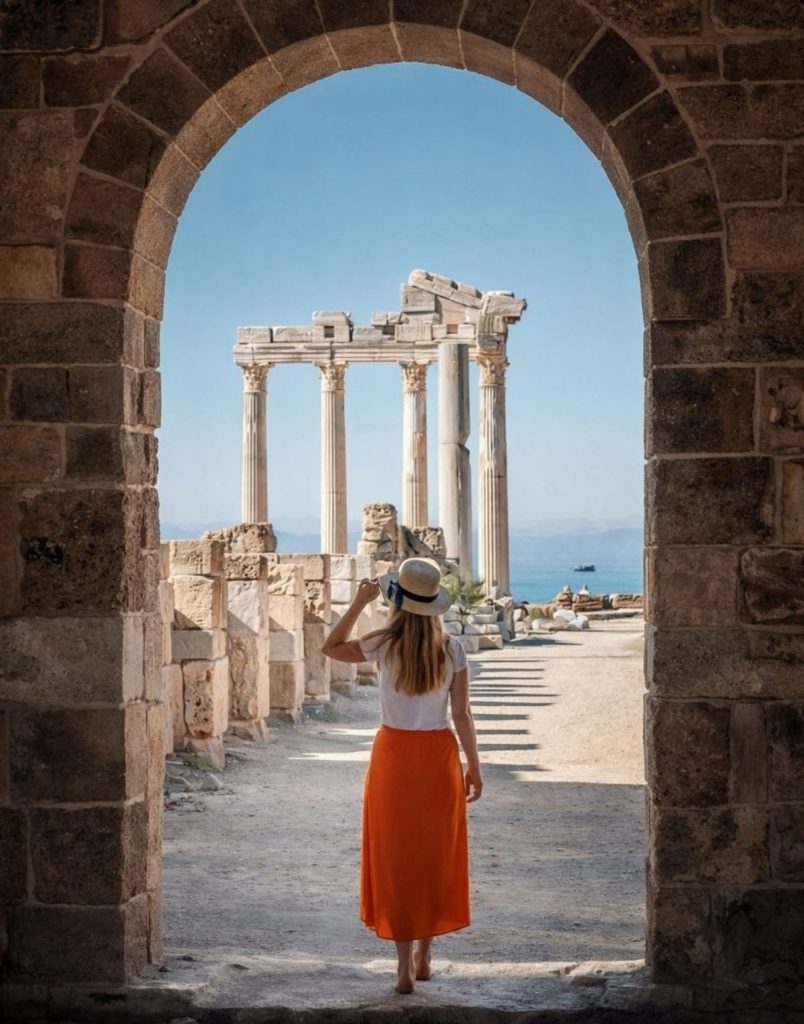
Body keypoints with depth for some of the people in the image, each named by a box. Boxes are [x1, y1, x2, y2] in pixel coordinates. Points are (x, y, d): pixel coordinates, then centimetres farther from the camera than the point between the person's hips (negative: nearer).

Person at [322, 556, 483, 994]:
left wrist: (360, 601, 2)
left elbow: (332, 647, 7)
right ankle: (422, 957, 23)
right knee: (434, 856, 15)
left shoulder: (384, 645, -10)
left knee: (396, 859, 7)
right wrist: (473, 766, 6)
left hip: (394, 753, -2)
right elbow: (462, 714, -3)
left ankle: (405, 965, 5)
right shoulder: (451, 649, -5)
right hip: (438, 754, 2)